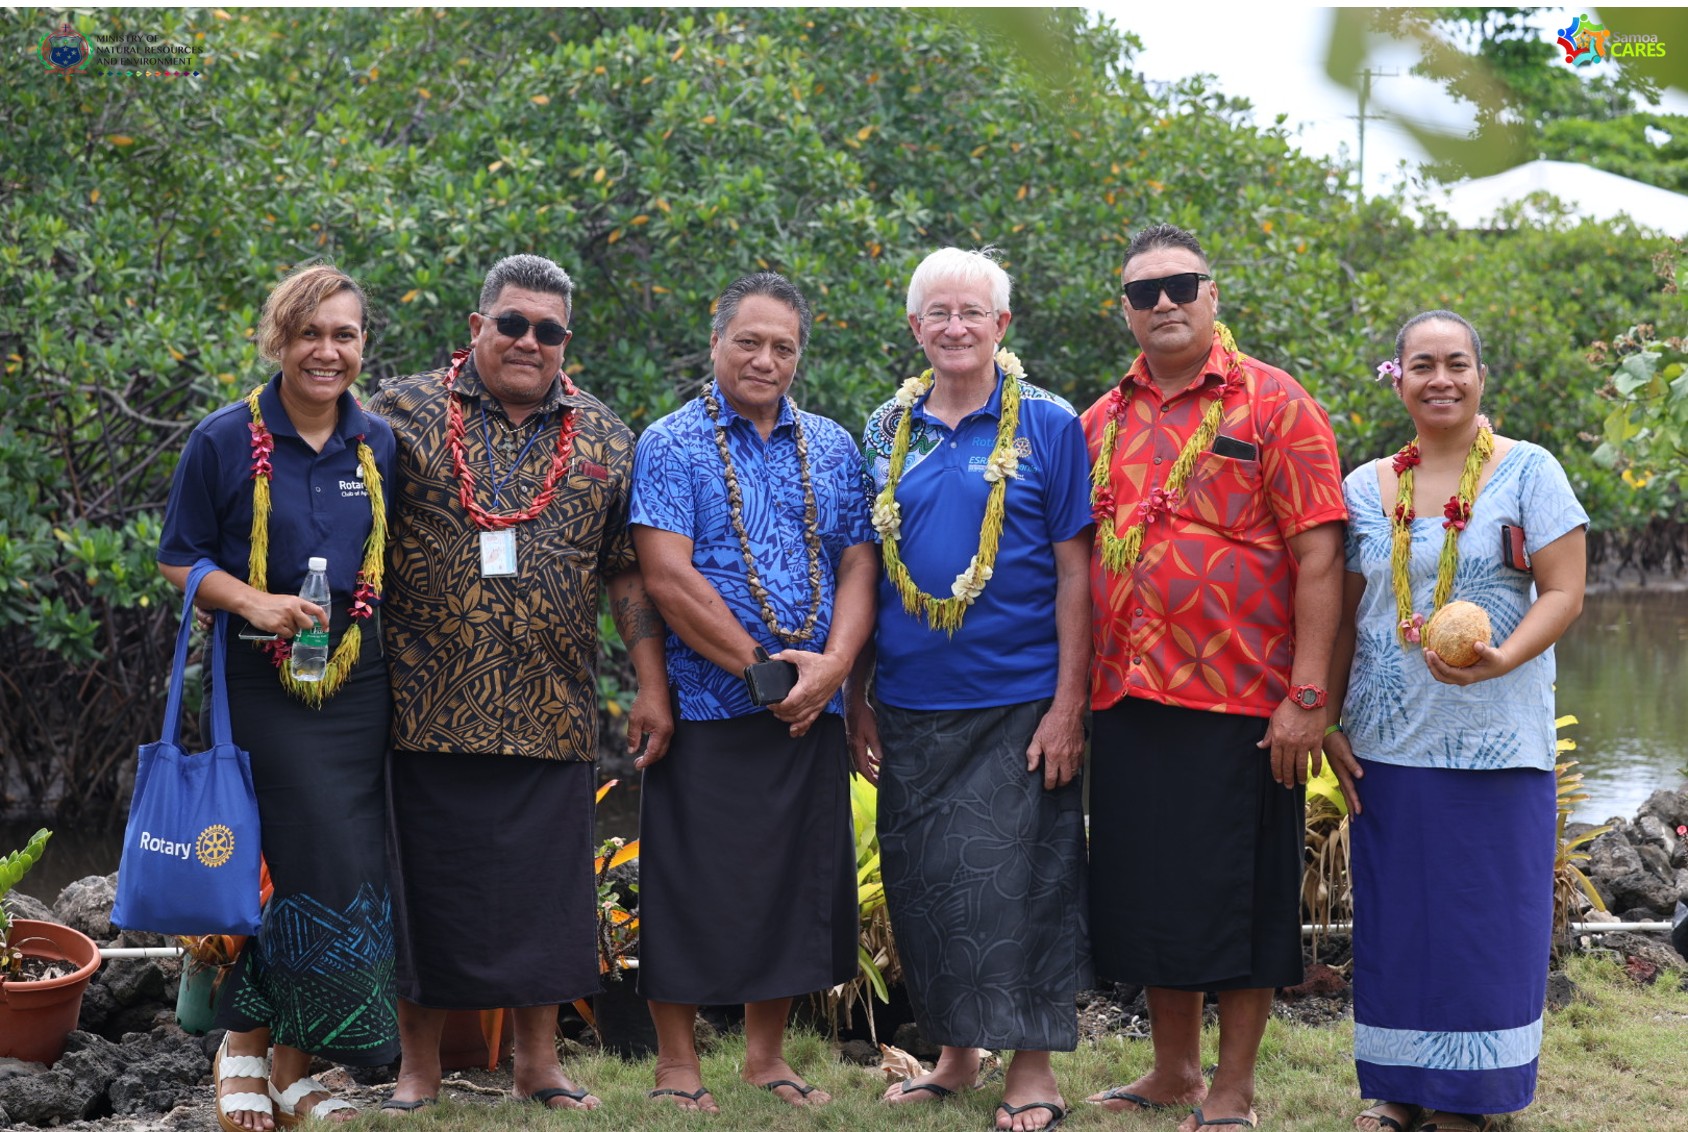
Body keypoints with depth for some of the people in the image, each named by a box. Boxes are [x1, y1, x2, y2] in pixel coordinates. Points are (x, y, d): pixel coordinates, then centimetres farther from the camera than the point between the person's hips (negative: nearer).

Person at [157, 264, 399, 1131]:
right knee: (326, 868, -10)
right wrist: (252, 602, -17)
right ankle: (246, 1044, 11)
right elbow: (179, 558, -1)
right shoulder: (226, 440, -3)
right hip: (262, 685, -4)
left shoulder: (381, 444, 8)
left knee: (345, 871, 4)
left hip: (357, 685, 4)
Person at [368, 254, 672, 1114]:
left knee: (544, 889, 8)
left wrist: (652, 686, 4)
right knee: (426, 888, 4)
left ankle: (538, 1061, 22)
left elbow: (629, 572, 11)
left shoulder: (603, 438, 10)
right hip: (426, 711, -2)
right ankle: (418, 1070, 17)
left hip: (551, 715, 2)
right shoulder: (403, 414, 2)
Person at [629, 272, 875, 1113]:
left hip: (810, 714, 5)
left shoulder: (832, 448, 11)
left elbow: (859, 565, 7)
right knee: (693, 886, 0)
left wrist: (832, 665, -10)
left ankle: (767, 1056, 23)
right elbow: (668, 577, -13)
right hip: (705, 709, -4)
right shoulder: (670, 445, -3)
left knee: (798, 881, 9)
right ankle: (677, 1066, 12)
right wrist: (762, 668, -14)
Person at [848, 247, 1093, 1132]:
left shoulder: (1049, 426, -2)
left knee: (1020, 881, -1)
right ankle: (954, 1052, 25)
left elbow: (1074, 572, -4)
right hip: (910, 706, 4)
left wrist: (1068, 704, -9)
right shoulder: (886, 430, 8)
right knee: (923, 883, 10)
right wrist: (856, 698, 8)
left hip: (1019, 703, -4)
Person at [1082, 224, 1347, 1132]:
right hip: (1128, 700, 5)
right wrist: (1076, 693, 9)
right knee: (1145, 893, 12)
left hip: (1239, 700, -5)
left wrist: (1307, 696, -14)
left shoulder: (1273, 404, -3)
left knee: (1238, 896, 2)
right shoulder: (1101, 423, 12)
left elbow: (1318, 557, -8)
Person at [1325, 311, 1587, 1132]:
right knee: (1394, 913, 6)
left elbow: (1563, 592, -8)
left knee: (1485, 916, 1)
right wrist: (1326, 719, 4)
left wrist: (1500, 659, -24)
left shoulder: (1529, 472, -2)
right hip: (1387, 746, 3)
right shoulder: (1366, 488, 7)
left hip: (1497, 744, -3)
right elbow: (1344, 616, 10)